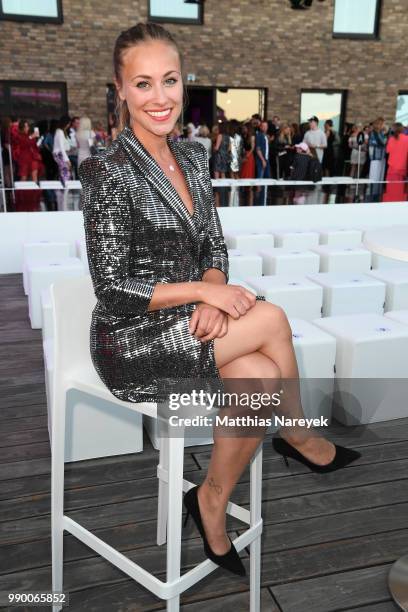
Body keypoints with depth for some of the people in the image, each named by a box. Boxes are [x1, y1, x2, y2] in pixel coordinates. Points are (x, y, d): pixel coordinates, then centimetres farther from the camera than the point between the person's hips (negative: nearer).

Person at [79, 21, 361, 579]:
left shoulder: (192, 157, 6)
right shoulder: (108, 172, -16)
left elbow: (214, 248, 8)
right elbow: (113, 292, -17)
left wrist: (211, 299, -12)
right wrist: (203, 291, -17)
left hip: (188, 326, 7)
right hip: (131, 345, -6)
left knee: (261, 377, -17)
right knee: (271, 320, -18)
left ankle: (212, 502, 6)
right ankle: (305, 439, 7)